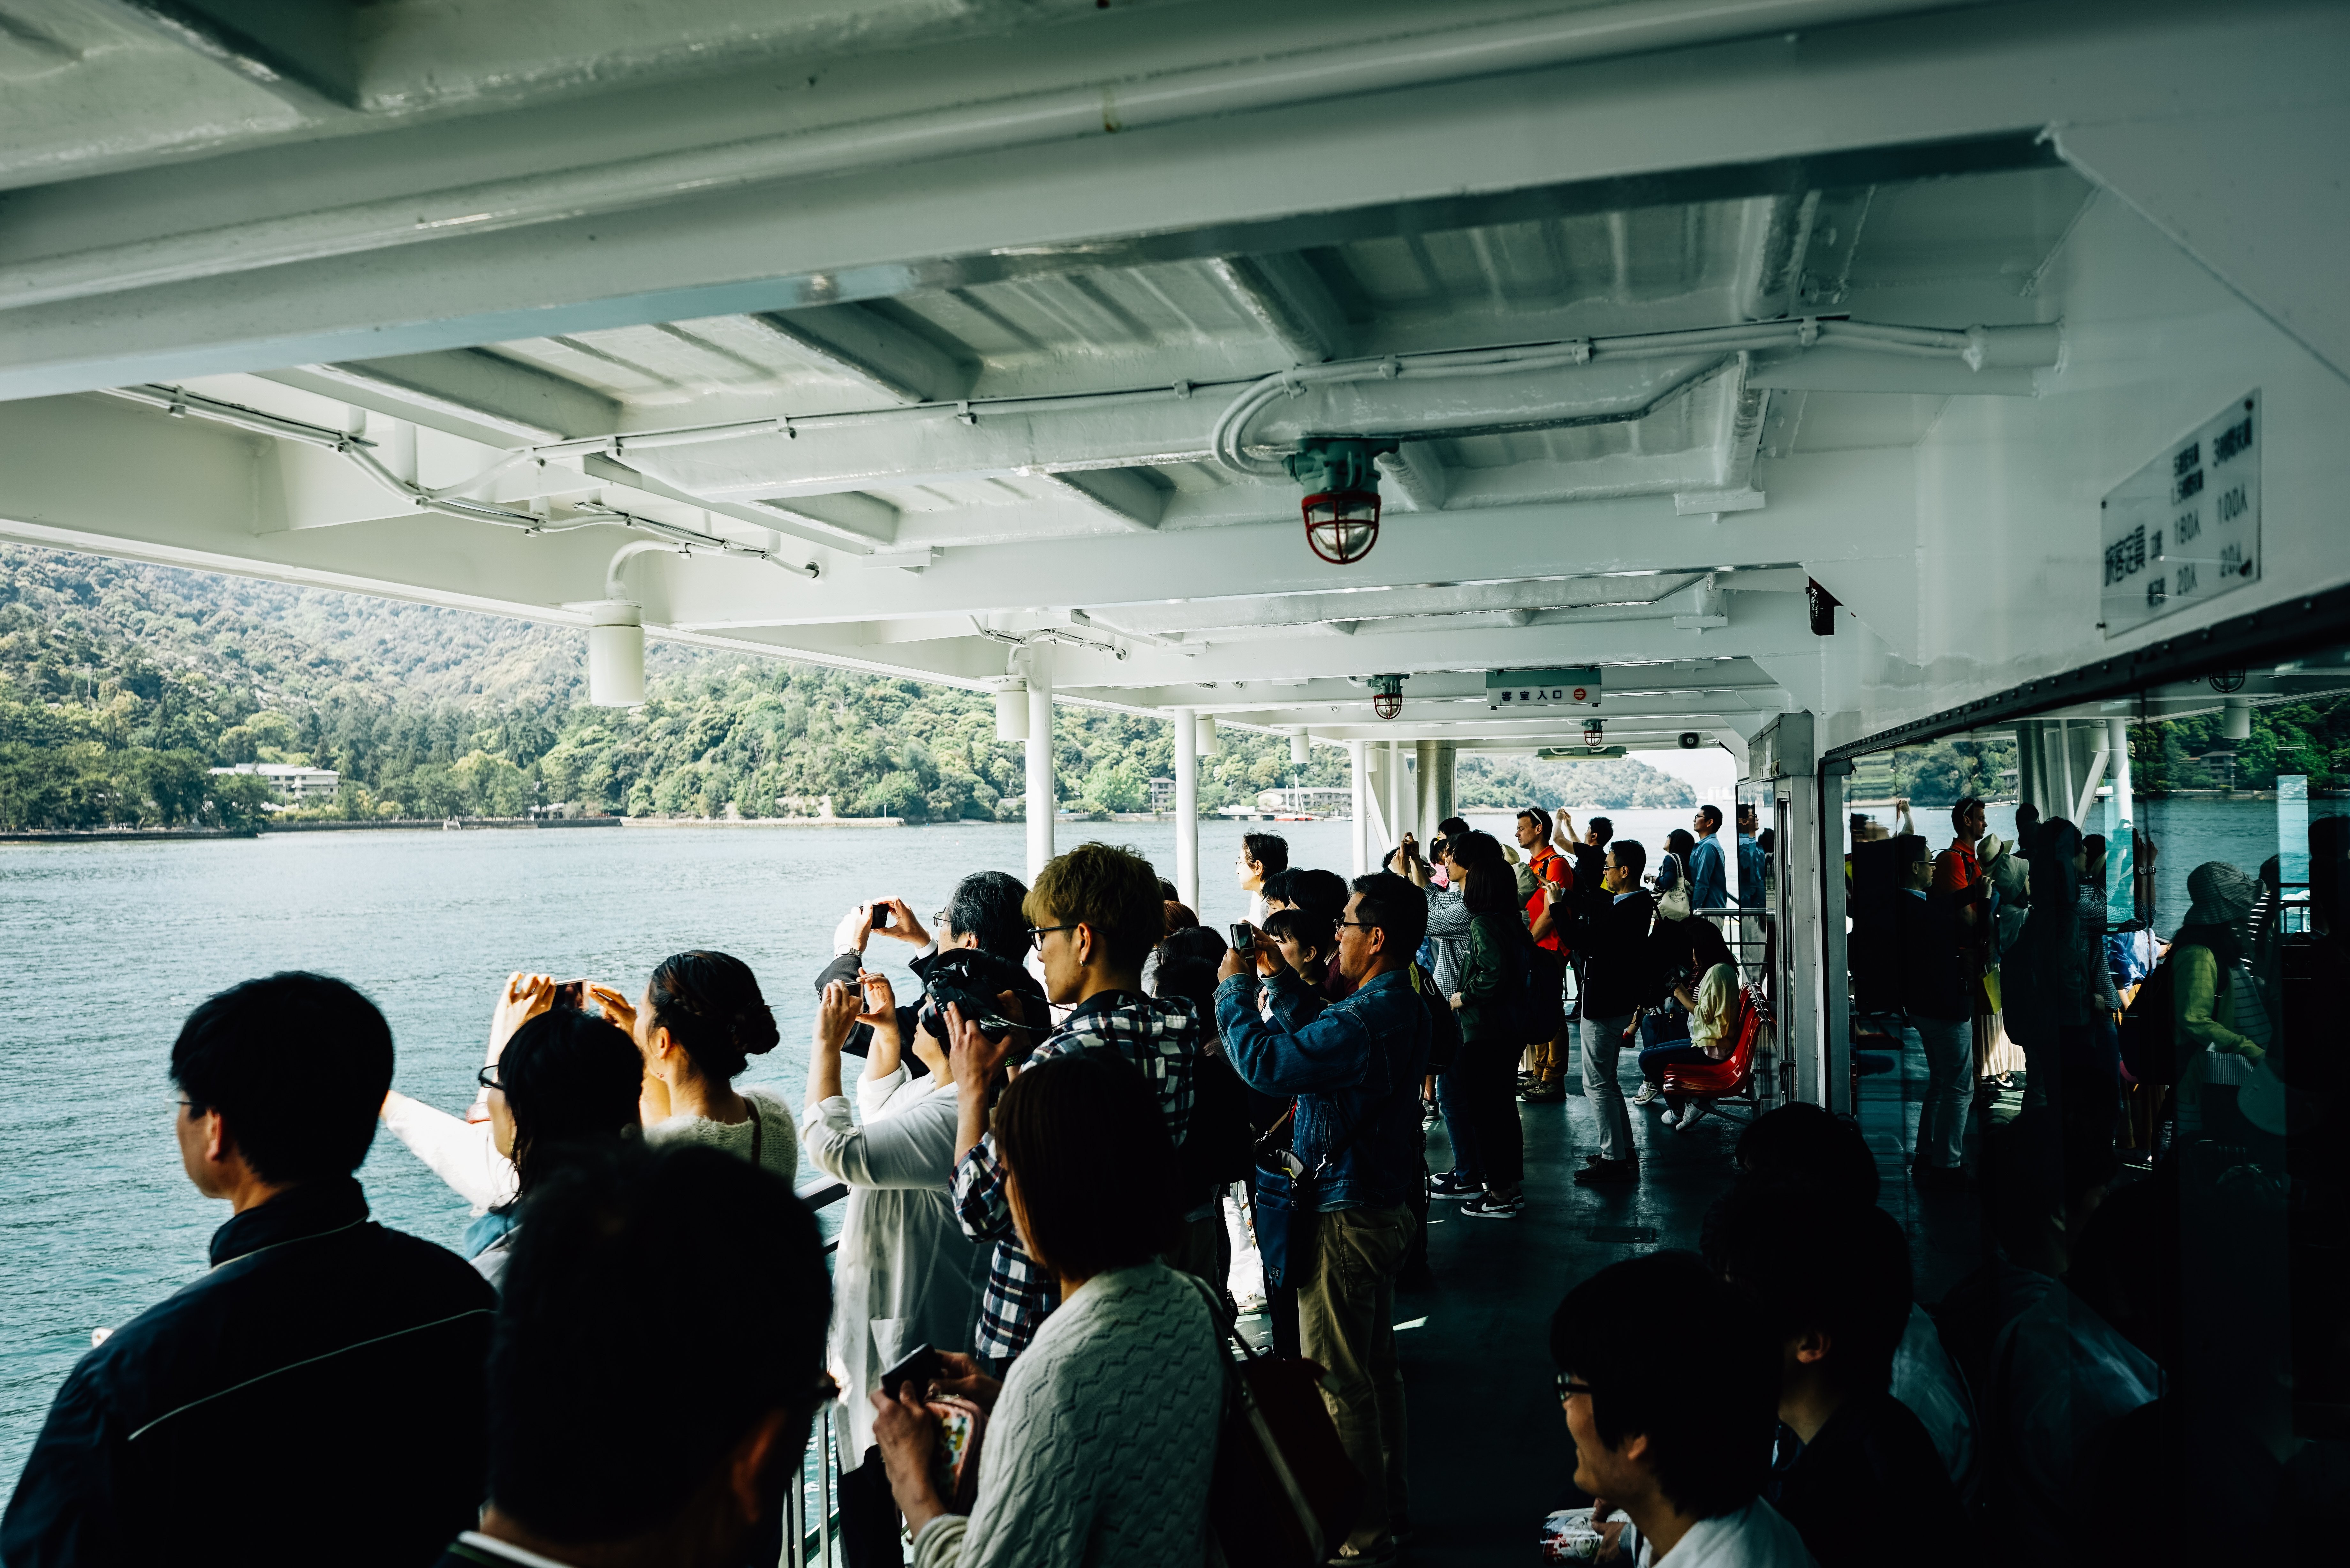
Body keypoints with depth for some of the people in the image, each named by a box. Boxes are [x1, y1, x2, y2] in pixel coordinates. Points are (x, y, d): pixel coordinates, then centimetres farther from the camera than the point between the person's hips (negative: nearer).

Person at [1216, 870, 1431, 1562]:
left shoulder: (1367, 1022, -28)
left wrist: (1235, 987, -17)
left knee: (1337, 1385, 3)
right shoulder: (1401, 1007, 5)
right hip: (1384, 1209, 10)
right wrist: (1278, 977, 10)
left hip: (1345, 1220, -10)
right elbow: (1316, 1031, 17)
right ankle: (1387, 1505, 36)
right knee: (1377, 1367, 22)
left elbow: (1266, 1062, -31)